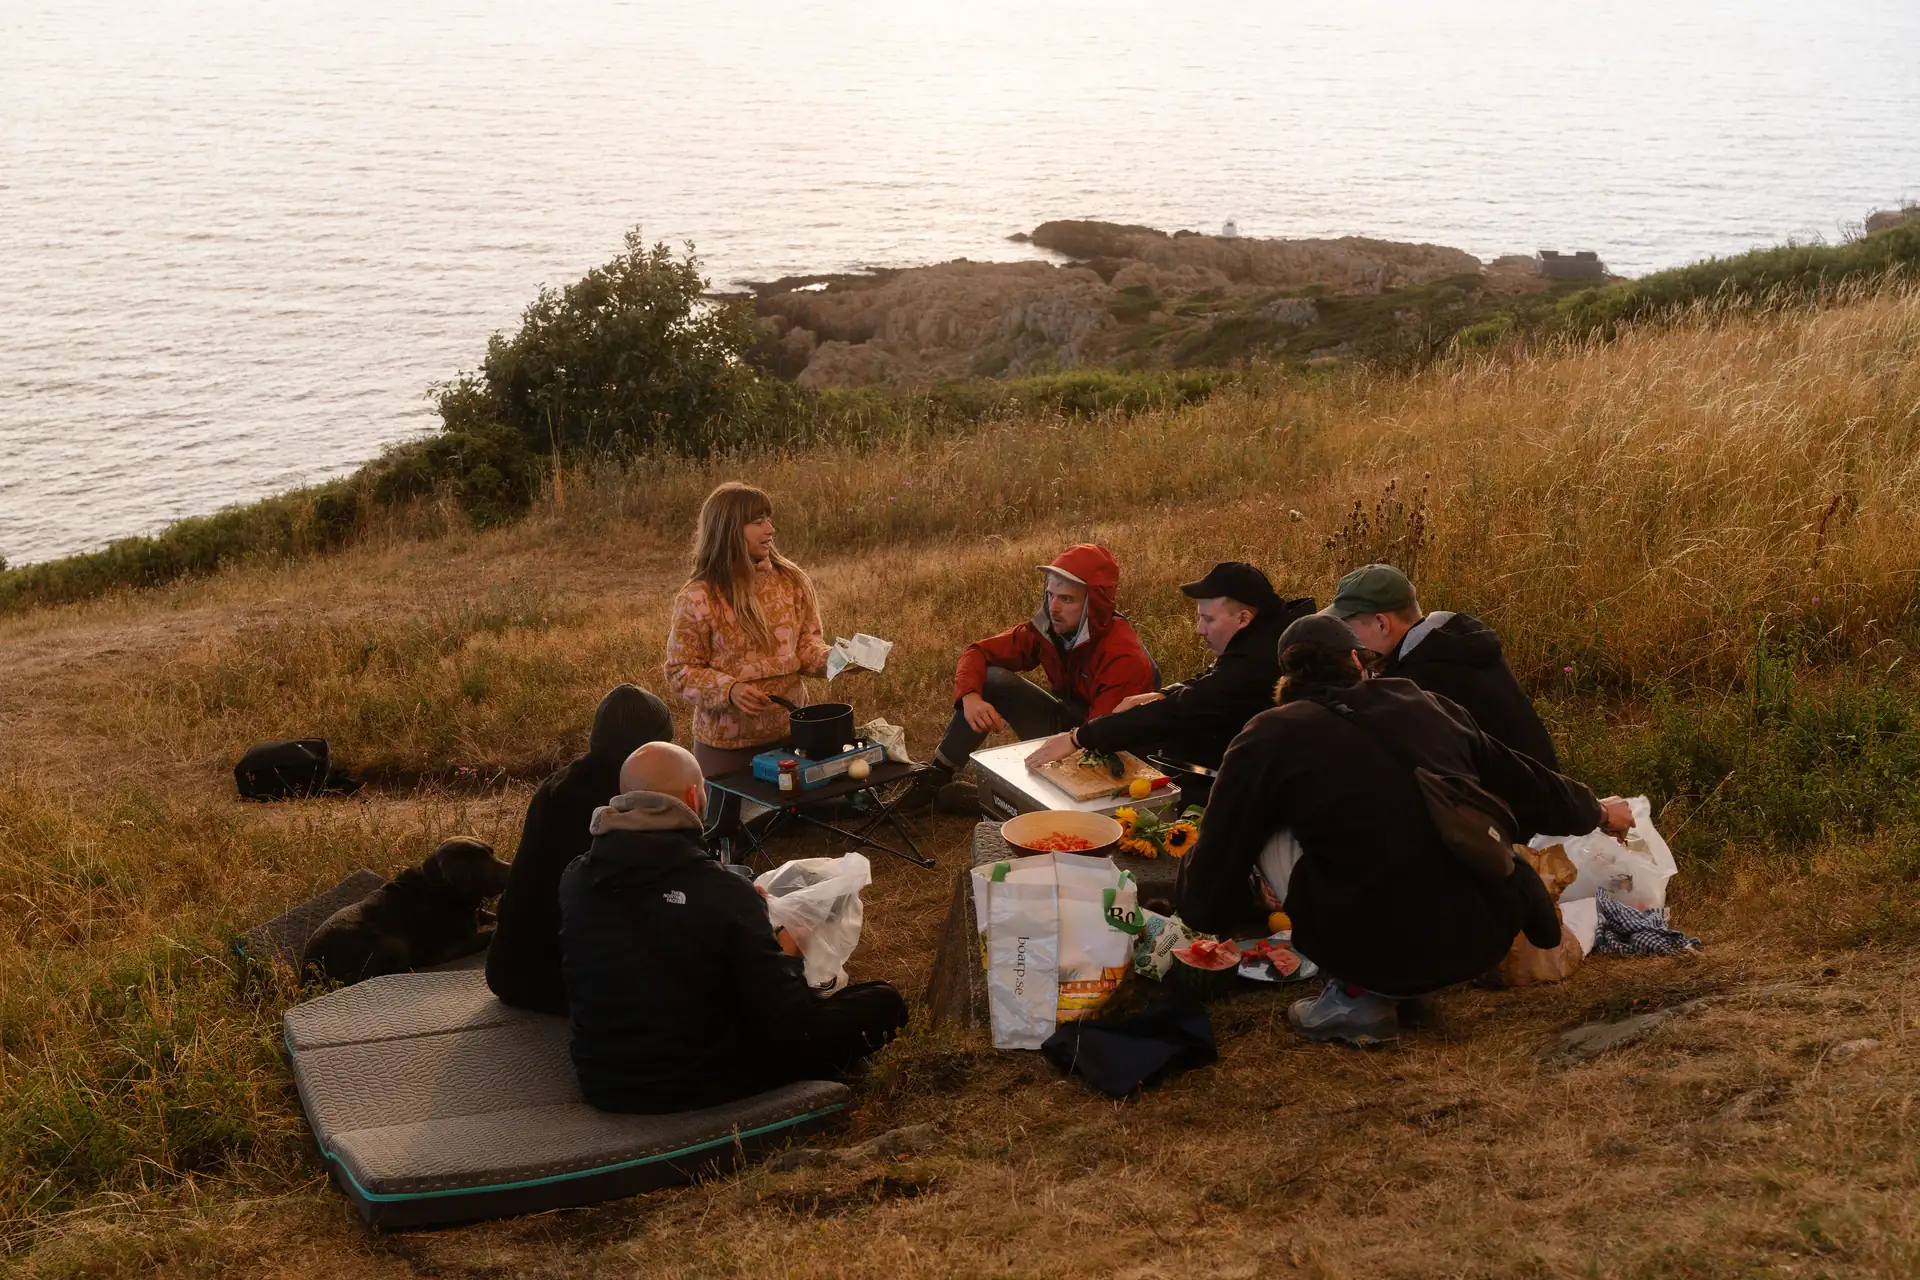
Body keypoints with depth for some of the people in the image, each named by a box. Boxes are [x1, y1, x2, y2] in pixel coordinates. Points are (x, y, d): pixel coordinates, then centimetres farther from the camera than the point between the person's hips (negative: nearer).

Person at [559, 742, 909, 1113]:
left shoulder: (574, 879, -7)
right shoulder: (725, 893, -22)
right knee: (882, 1004, 8)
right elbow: (788, 1026, -19)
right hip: (699, 1087, -6)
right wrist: (788, 956, 2)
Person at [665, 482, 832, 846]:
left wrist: (831, 659, -18)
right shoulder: (698, 598, -14)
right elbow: (680, 672, -10)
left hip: (788, 730, 4)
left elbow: (806, 644, 4)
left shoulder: (791, 581, -2)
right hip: (726, 741, -3)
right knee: (726, 831, 9)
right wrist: (730, 690, -25)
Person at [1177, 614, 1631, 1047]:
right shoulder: (1425, 706, 12)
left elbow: (1207, 887, 4)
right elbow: (1521, 780, 28)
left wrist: (1224, 916, 27)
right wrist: (1595, 811, 48)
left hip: (1385, 957, -5)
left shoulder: (1271, 736, 0)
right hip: (1487, 936, 5)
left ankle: (1358, 996, 10)